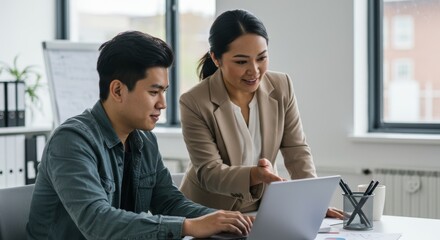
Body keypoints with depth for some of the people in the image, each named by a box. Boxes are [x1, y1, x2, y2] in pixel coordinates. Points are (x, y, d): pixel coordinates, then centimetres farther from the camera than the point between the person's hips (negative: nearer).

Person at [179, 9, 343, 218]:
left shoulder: (282, 86, -4)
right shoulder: (194, 103, -17)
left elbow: (296, 150, 0)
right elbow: (209, 172, -19)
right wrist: (254, 175, -38)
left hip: (260, 211, 3)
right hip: (206, 216, -3)